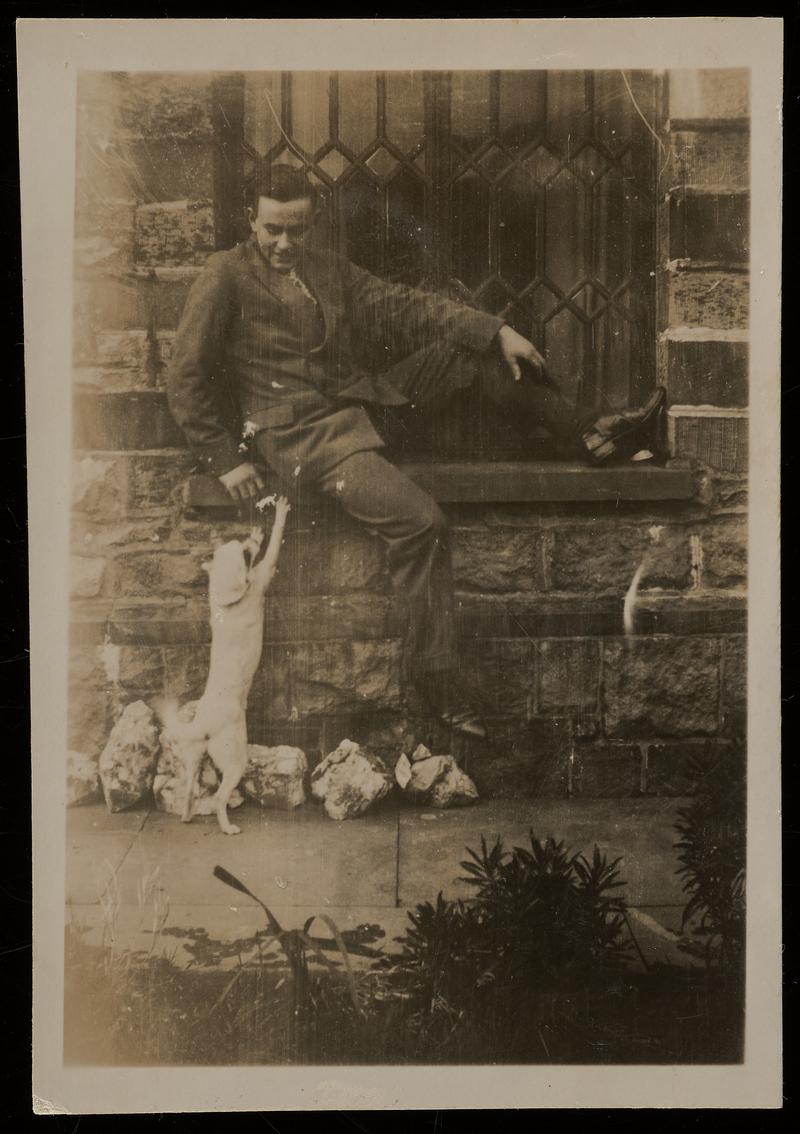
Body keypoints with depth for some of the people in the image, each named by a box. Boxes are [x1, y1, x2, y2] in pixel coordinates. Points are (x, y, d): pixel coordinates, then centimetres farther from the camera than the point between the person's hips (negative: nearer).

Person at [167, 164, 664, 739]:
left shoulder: (326, 268, 13)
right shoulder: (226, 277, -6)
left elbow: (403, 305, 9)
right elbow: (186, 378, -9)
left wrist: (497, 330, -1)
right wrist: (226, 459, -14)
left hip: (359, 399, 8)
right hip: (299, 430, -7)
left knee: (476, 348, 5)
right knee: (422, 521, -27)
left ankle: (588, 436, 18)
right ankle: (438, 684, -15)